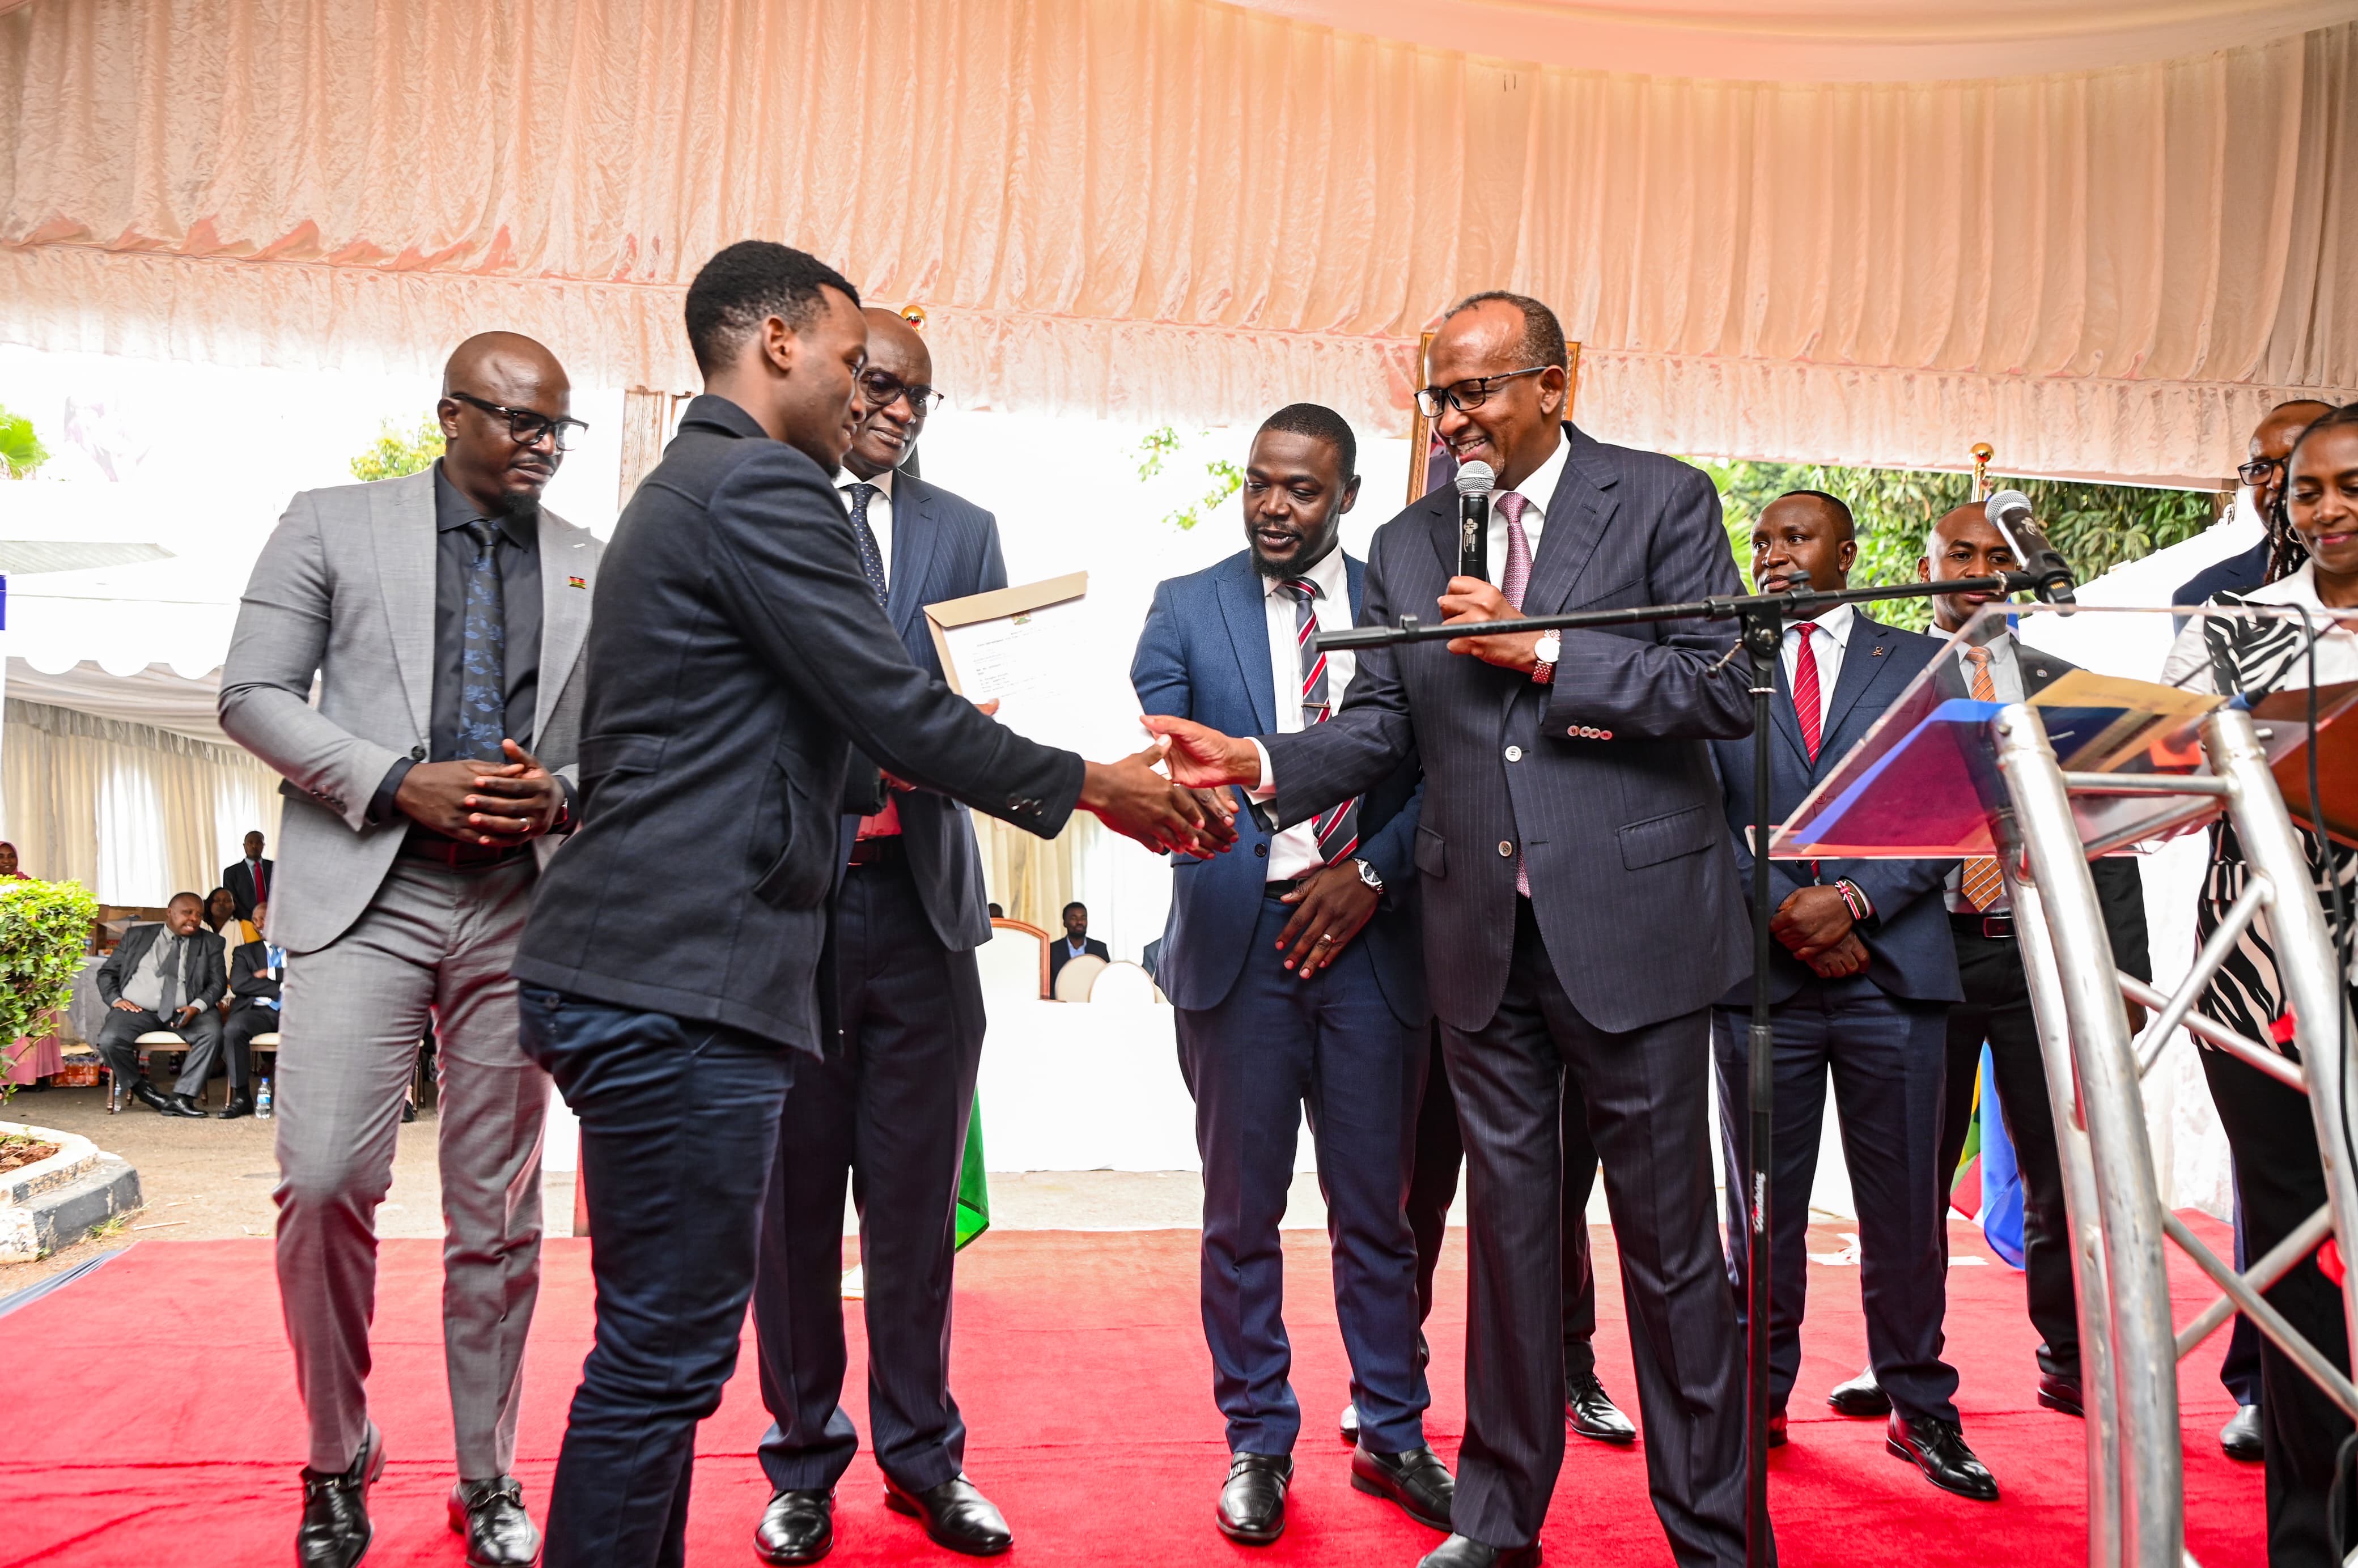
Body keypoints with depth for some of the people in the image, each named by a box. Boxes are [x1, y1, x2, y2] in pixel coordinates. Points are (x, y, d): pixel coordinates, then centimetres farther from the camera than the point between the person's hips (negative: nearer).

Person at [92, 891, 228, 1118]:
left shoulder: (210, 943, 14)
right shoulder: (136, 936, 16)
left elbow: (218, 982, 6)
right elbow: (107, 973, 16)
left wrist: (196, 1007, -14)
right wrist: (116, 1000, -4)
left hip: (184, 1012, 0)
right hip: (136, 1011, 0)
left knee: (213, 1032, -31)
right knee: (109, 1040, -28)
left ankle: (181, 1097, -28)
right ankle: (144, 1091, -7)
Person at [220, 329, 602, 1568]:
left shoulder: (596, 568, 12)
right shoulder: (332, 526, 7)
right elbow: (253, 694, 2)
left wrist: (562, 794, -8)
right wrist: (398, 782, -11)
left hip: (522, 906, 2)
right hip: (364, 891, -1)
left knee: (497, 1212, 6)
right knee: (325, 1180, -10)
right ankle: (338, 1461, 15)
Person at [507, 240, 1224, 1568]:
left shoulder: (680, 489, 22)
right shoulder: (762, 486, -11)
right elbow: (901, 713, -14)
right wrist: (1092, 785, -3)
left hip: (640, 978, 11)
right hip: (682, 986, -11)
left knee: (670, 1345, 16)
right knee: (665, 1356, -2)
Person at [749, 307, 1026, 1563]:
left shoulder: (964, 531, 15)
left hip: (924, 900, 2)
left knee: (917, 1195, 8)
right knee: (794, 1191, 7)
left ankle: (921, 1449, 22)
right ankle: (803, 1459, 23)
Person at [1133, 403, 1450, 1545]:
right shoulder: (1186, 607, 6)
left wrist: (1372, 873, -9)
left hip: (1372, 936, 1)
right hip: (1239, 937, 0)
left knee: (1377, 1210, 10)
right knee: (1242, 1212, 8)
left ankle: (1392, 1437, 25)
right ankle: (1258, 1443, 22)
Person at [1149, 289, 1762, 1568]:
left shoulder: (1663, 501, 1)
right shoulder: (1408, 545, 12)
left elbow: (1724, 690, -7)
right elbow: (1379, 724, 8)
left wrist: (1540, 653, -13)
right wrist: (1263, 767, -10)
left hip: (1631, 922, -3)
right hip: (1484, 937, 4)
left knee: (1668, 1238, 5)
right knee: (1508, 1224, 12)